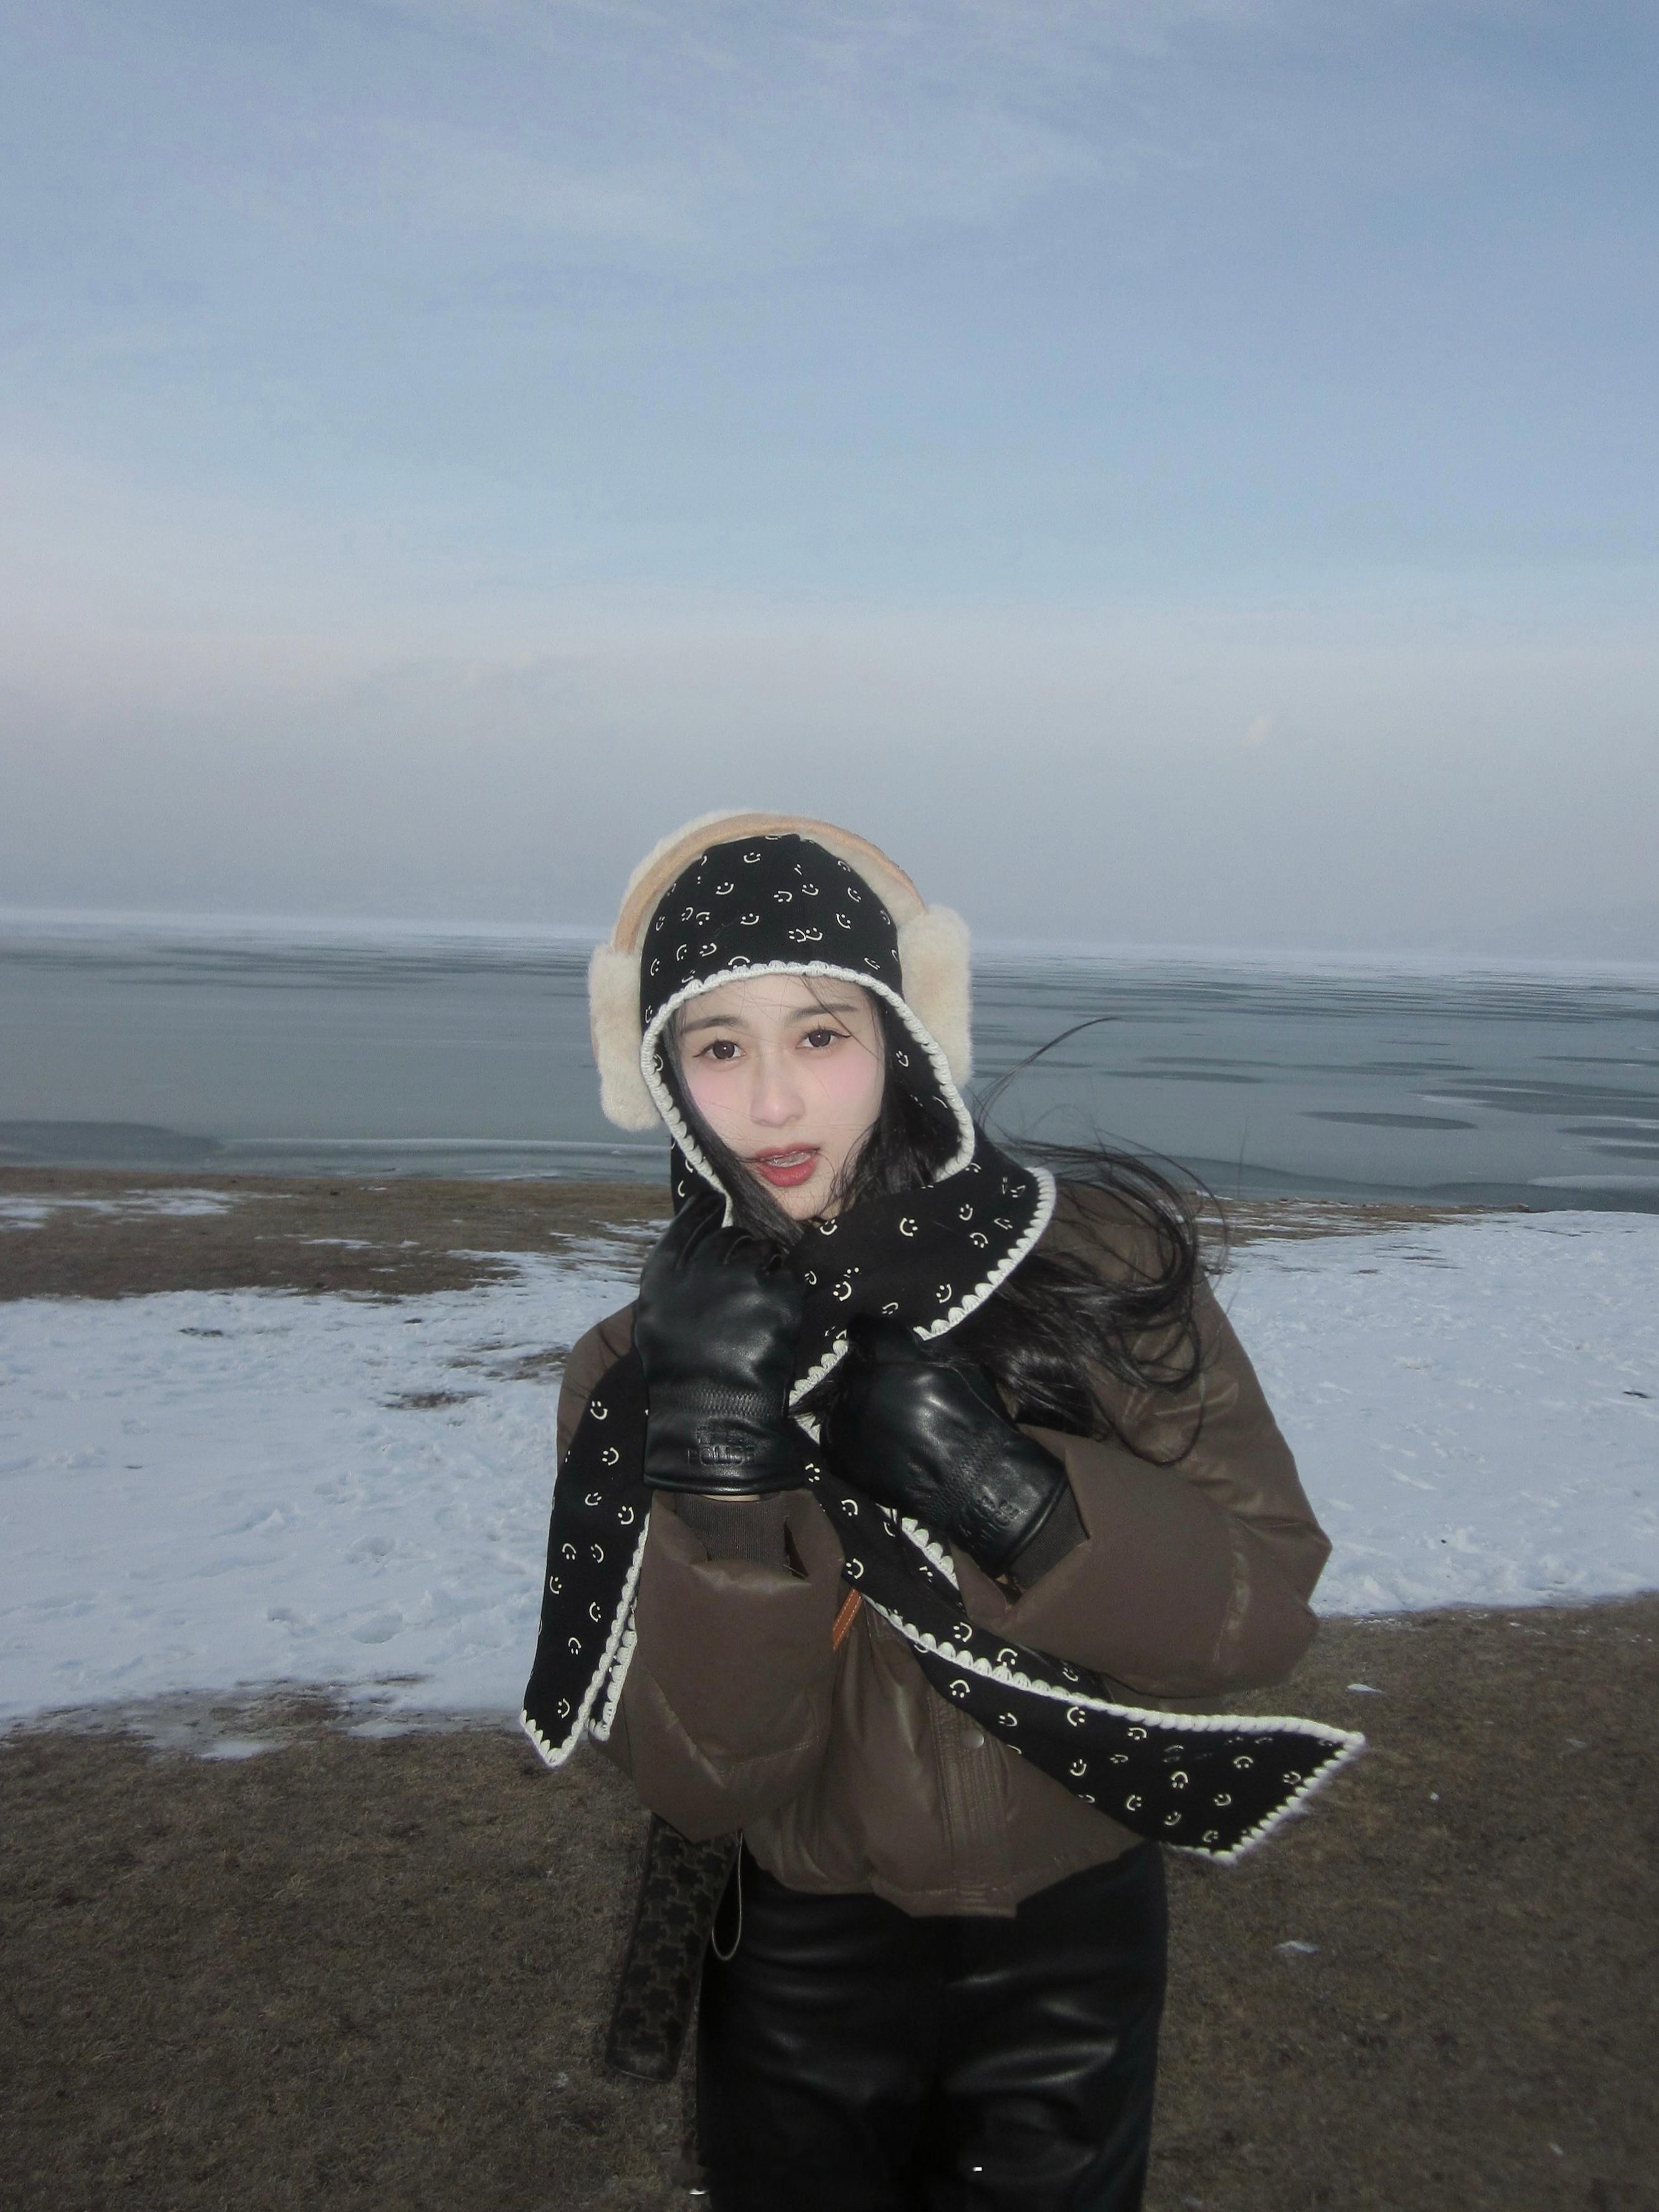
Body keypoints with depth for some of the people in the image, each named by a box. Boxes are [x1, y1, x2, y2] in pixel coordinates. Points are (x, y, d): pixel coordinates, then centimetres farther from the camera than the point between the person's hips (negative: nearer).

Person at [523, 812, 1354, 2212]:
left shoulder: (1103, 1259, -15)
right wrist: (721, 1481, -32)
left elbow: (1270, 1604, -16)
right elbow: (706, 1785, -17)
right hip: (804, 1958, 1)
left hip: (1074, 1950, 0)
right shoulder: (638, 1372, -13)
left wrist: (1008, 1492, -31)